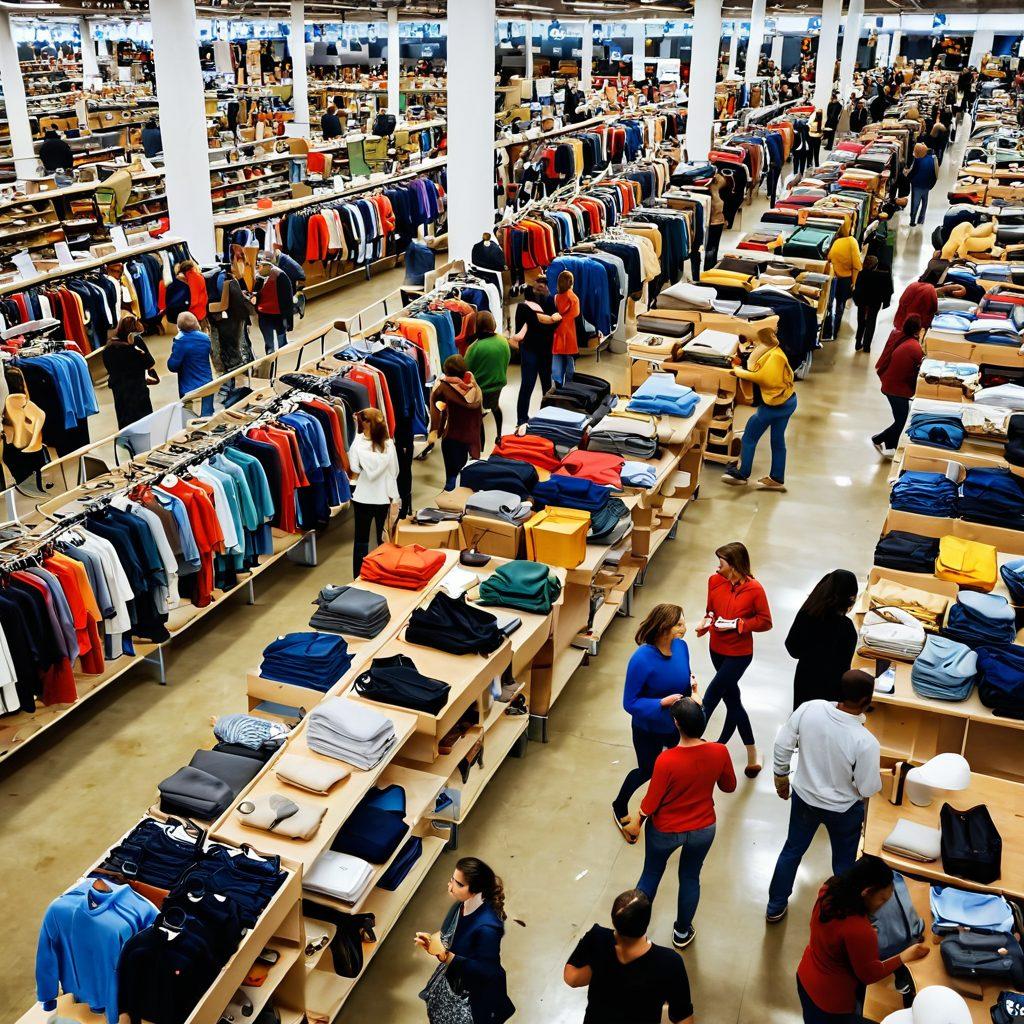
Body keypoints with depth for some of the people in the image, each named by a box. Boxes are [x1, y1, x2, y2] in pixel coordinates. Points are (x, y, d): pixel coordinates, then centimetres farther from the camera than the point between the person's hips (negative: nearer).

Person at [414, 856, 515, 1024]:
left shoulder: (487, 927, -37)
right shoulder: (461, 904, -14)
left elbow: (486, 970, -29)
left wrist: (447, 957, -34)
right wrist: (431, 940, -15)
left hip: (478, 991, -7)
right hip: (454, 979, 7)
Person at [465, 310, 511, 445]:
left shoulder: (475, 347, -28)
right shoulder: (503, 341, -12)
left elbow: (467, 371, -16)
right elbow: (506, 362, 4)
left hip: (480, 388, -5)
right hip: (498, 384, 5)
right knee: (495, 407, 33)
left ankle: (480, 447, 25)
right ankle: (499, 436, 50)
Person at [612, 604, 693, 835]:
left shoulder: (681, 646, -17)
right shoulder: (642, 659, -35)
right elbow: (630, 703, -26)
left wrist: (691, 682, -18)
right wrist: (663, 702, -37)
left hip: (676, 723, 5)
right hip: (649, 729, -5)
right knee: (647, 771, 17)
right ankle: (619, 807, 45)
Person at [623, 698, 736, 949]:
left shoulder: (667, 760, -33)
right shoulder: (719, 752, -23)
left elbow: (652, 801, -19)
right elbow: (729, 787, -3)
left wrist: (637, 823, -1)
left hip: (666, 831, -2)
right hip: (703, 829, 2)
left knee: (651, 875, 23)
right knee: (690, 878, 26)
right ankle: (682, 933, 44)